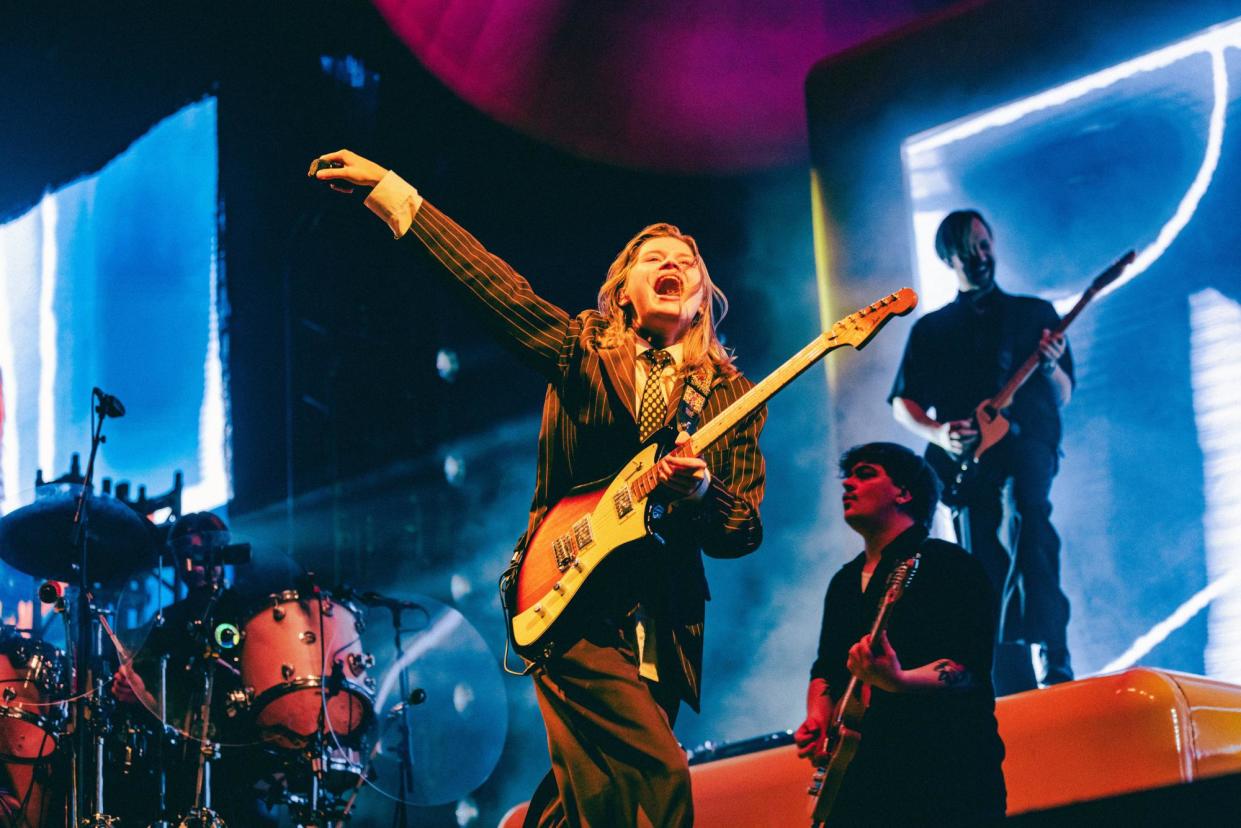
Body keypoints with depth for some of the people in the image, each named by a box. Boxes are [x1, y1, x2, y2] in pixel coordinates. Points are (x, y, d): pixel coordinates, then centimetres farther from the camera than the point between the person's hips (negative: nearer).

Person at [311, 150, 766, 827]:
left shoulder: (730, 397, 10)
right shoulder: (582, 349, 8)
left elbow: (744, 535, 4)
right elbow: (489, 280, 1)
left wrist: (701, 493, -18)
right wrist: (386, 188, -3)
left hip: (664, 627, 3)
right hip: (573, 608, -3)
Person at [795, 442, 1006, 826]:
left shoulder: (948, 564, -3)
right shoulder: (845, 583, 20)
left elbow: (970, 667, -14)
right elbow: (826, 668, 26)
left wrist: (898, 681, -31)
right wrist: (817, 719, 5)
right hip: (863, 773, 6)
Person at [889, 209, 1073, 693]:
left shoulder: (1035, 314, 18)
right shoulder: (930, 330, 19)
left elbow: (1062, 397, 12)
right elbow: (902, 403, 14)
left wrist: (1051, 368, -11)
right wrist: (937, 432, -7)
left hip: (1027, 442, -2)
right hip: (966, 458, 3)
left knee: (1023, 509, -33)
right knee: (987, 574, -6)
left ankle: (1053, 657, -38)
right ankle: (1015, 694, -4)